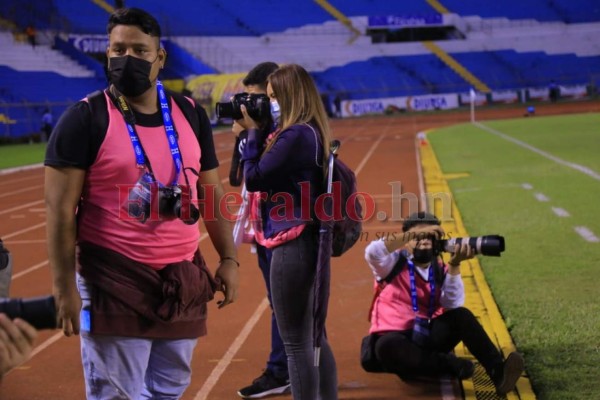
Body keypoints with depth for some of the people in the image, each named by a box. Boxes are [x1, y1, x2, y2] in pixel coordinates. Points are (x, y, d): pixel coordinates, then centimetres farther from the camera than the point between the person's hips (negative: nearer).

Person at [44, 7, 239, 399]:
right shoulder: (85, 118, -8)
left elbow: (212, 192, 15)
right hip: (113, 280, -5)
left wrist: (228, 258, 7)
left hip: (183, 277, 5)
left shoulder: (190, 114, 8)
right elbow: (60, 210, -10)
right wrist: (65, 288, -16)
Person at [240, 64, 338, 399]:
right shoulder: (311, 133, 13)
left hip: (292, 245, -10)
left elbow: (253, 178, -15)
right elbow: (270, 174, 14)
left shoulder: (296, 135, -16)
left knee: (297, 342, -4)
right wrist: (252, 134, 8)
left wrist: (253, 131, -6)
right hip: (308, 243, 10)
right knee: (314, 338, 17)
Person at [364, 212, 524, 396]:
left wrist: (454, 265, -21)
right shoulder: (395, 263, -2)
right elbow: (372, 252, -26)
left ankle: (497, 372, -34)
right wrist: (414, 234, -29)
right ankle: (451, 365, -28)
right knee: (386, 347, -39)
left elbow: (453, 305, -10)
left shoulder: (440, 270, 7)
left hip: (429, 336, 4)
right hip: (397, 338, -3)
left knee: (461, 315, -23)